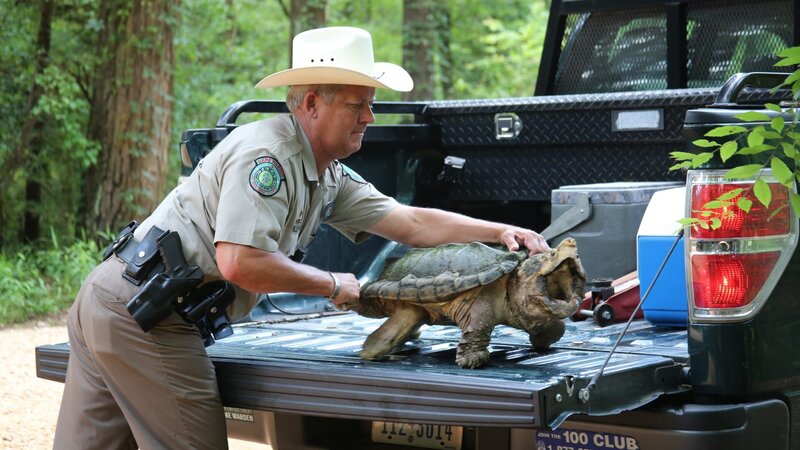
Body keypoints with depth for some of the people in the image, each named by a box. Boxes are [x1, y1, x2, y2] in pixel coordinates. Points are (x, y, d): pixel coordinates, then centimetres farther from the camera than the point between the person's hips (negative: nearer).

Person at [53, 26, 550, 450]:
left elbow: (412, 223, 14)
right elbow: (241, 263, -26)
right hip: (144, 317, -9)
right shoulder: (266, 154, -17)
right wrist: (333, 284, -13)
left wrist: (499, 231, 4)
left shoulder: (329, 177, 13)